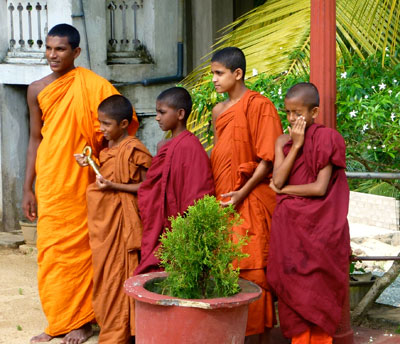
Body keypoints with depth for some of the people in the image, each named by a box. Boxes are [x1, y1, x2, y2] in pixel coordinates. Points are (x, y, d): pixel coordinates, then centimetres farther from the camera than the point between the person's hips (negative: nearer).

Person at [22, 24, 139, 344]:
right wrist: (28, 188, 10)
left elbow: (126, 121, -5)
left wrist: (96, 152, -13)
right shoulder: (37, 90, 6)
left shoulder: (92, 85, -6)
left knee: (78, 248, 1)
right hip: (48, 183, 4)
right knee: (50, 250, 7)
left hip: (79, 182, -4)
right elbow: (36, 138, 11)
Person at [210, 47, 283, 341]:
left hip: (250, 201, -7)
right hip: (223, 200, 7)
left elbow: (267, 159, -11)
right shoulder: (219, 111, 14)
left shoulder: (259, 106, -9)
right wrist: (215, 193, 10)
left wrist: (242, 193, -16)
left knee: (251, 271, -4)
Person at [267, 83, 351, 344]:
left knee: (318, 291, -1)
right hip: (288, 228, 4)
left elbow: (320, 188, -13)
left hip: (317, 228, -4)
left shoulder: (327, 139, -6)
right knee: (294, 294, 4)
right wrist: (295, 146, -8)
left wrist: (284, 189, -3)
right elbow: (277, 180, -5)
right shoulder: (283, 142, 10)